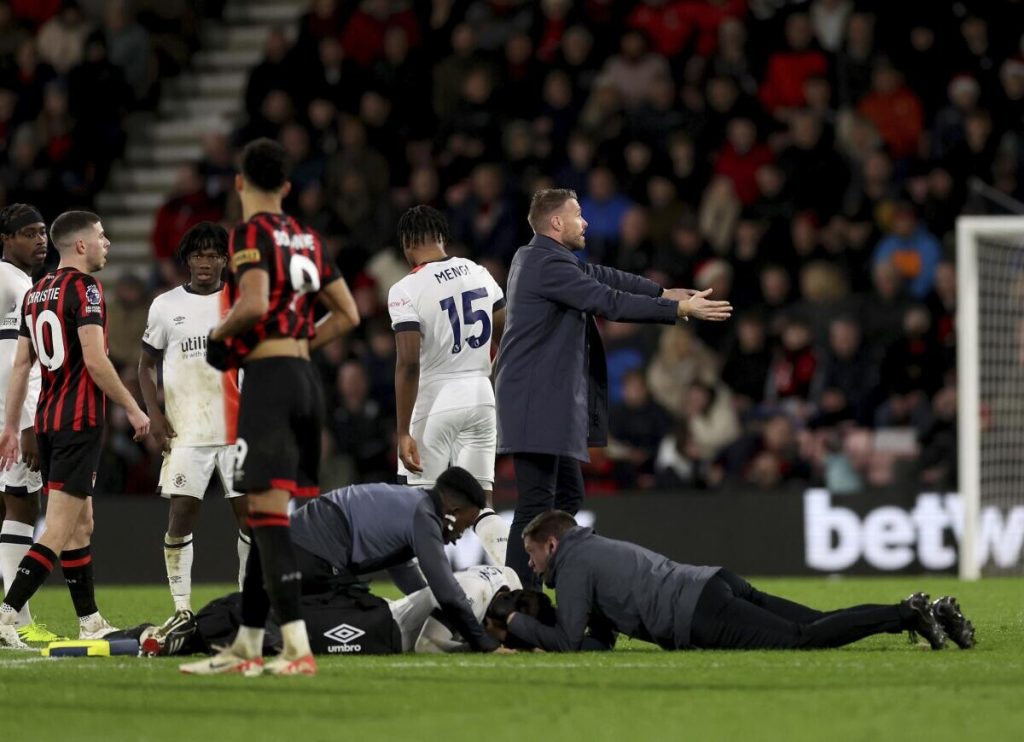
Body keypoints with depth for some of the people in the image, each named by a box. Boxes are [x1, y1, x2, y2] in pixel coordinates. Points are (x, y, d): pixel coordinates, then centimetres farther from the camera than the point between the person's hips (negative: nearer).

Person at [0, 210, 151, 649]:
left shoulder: (36, 293, 13)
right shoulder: (84, 288, -11)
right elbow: (95, 360, -18)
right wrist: (133, 409, -9)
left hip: (48, 420, 9)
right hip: (80, 420, -9)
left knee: (81, 525, 16)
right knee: (59, 530, -10)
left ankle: (90, 621, 20)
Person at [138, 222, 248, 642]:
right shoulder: (166, 306, 6)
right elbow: (147, 364, 12)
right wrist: (154, 414, -1)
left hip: (238, 430, 1)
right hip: (187, 431, 0)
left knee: (249, 512, -1)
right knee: (182, 515, -5)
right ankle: (181, 609, 2)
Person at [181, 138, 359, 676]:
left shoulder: (250, 233, -7)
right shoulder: (306, 239, 16)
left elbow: (254, 303, -22)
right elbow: (347, 314, 19)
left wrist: (220, 335, -4)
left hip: (268, 378, -8)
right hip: (305, 377, 8)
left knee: (268, 513, -11)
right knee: (265, 514, 14)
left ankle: (298, 649, -20)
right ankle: (247, 647, 19)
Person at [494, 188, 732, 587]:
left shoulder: (546, 258, 16)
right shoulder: (547, 264, -15)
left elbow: (601, 277, 19)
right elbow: (609, 302, -18)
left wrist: (662, 292, 14)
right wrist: (679, 309, -13)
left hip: (550, 401, 11)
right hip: (538, 402, -11)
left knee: (568, 495, 15)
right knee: (537, 502, -12)